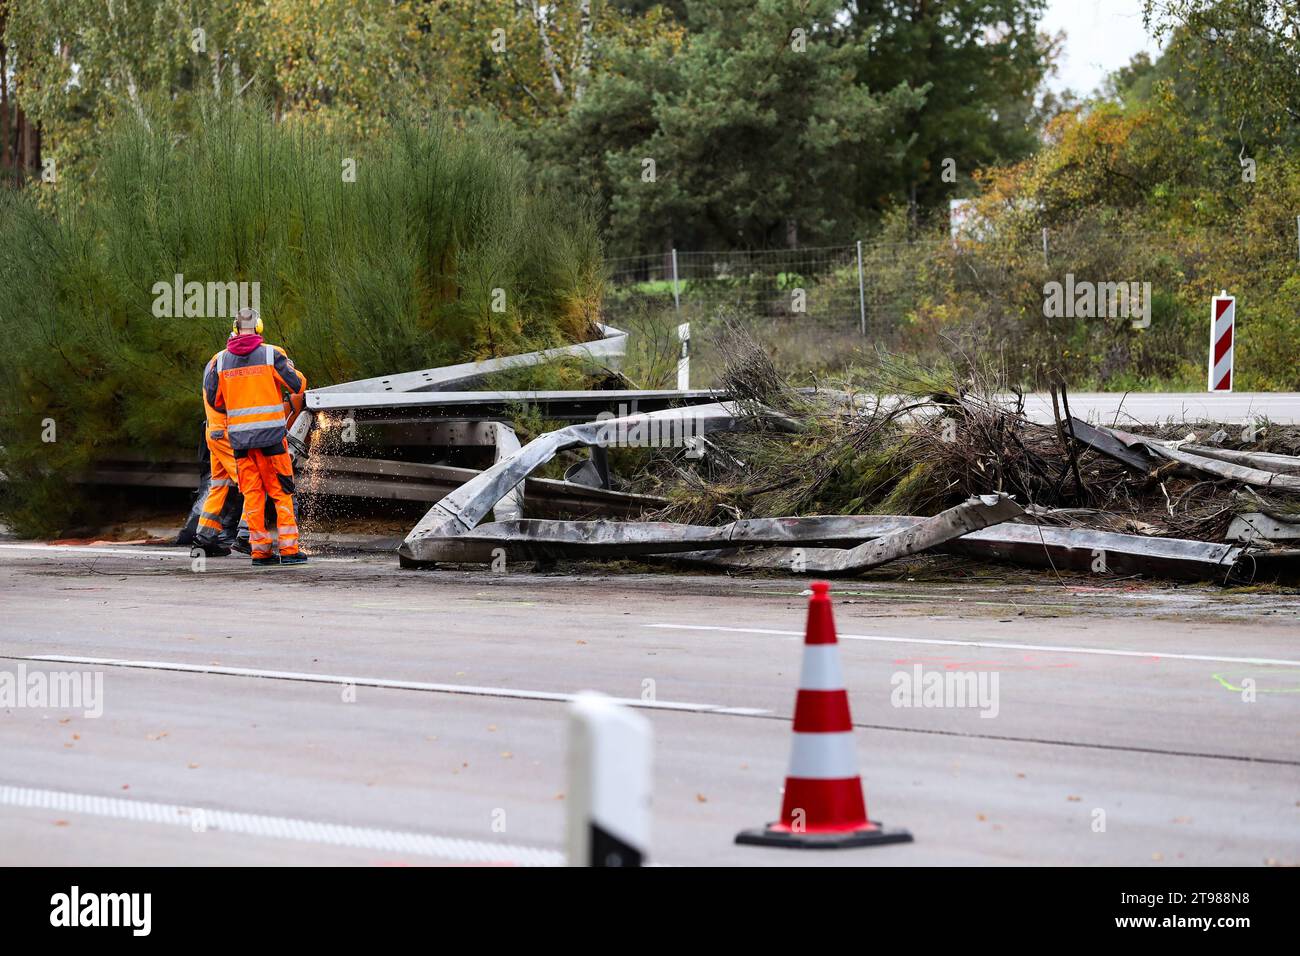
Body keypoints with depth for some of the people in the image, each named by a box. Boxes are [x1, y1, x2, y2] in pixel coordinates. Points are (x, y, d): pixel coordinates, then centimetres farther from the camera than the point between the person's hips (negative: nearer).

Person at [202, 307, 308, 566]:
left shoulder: (220, 360, 4)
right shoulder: (272, 354, -4)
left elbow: (212, 399, 7)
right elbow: (298, 383, -2)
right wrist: (296, 394, 21)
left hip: (239, 435, 3)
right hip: (271, 432, -3)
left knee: (251, 493, 8)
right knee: (282, 491, 2)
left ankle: (260, 551, 5)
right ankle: (289, 549, -3)